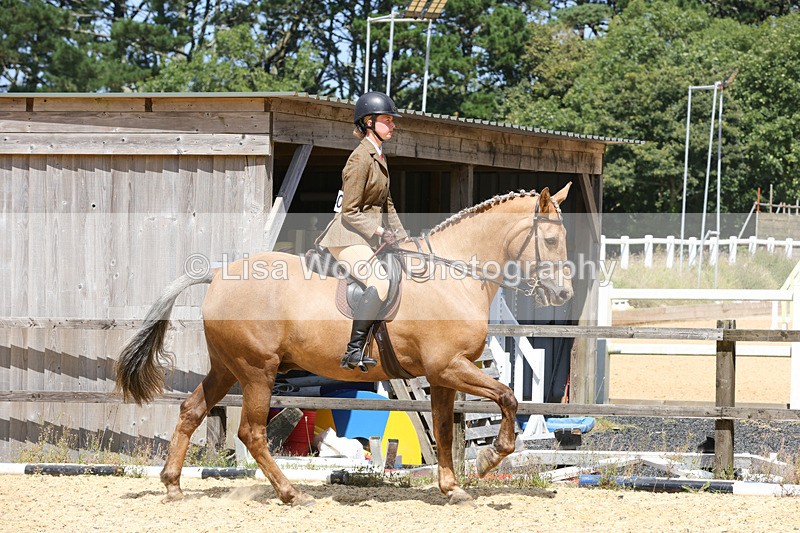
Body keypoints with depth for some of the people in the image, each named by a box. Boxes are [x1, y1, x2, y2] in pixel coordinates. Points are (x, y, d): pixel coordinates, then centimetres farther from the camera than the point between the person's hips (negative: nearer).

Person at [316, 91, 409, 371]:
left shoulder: (379, 157, 15)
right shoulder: (360, 159, -15)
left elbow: (385, 204, 23)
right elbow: (350, 212, -16)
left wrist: (402, 237, 17)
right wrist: (378, 231, -21)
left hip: (365, 238, 11)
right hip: (347, 236, -11)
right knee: (380, 282, -31)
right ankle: (353, 350, -36)